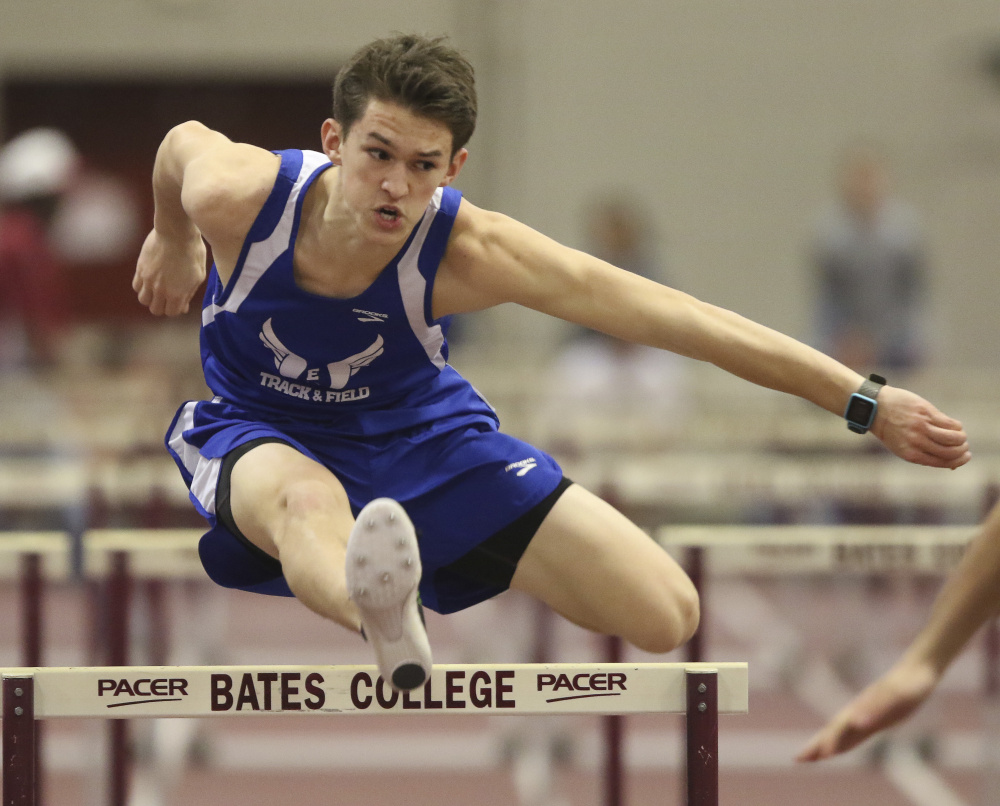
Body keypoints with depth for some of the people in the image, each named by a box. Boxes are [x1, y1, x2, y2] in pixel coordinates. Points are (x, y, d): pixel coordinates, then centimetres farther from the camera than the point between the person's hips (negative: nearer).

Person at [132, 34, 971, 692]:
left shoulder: (469, 250, -31)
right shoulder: (240, 195, -30)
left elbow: (677, 318, -32)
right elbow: (184, 140, -3)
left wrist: (864, 401, -34)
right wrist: (172, 241, 19)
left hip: (414, 430, 2)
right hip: (260, 429, -2)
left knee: (668, 618, -9)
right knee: (306, 500, -43)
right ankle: (389, 625, -79)